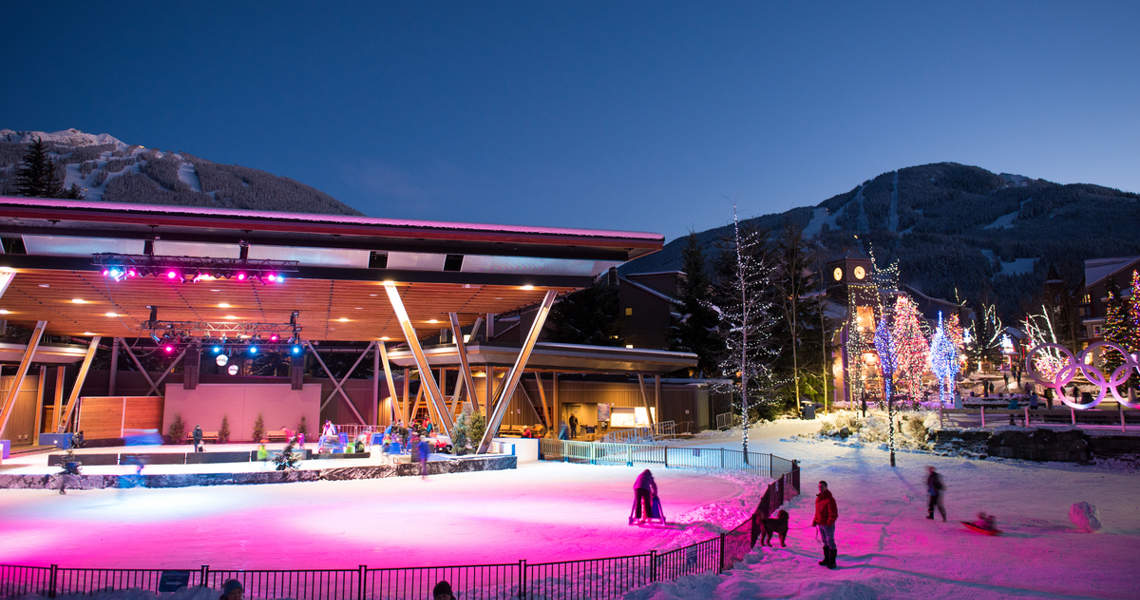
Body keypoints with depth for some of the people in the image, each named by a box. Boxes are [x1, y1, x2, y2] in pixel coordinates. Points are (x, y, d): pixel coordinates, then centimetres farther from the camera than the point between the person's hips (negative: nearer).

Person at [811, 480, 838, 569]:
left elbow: (833, 514, -19)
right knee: (825, 543, 16)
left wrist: (829, 522, -27)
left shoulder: (830, 499, -17)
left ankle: (832, 562, 6)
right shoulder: (818, 498, 9)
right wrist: (815, 521, 10)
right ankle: (827, 559, 26)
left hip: (828, 525, -8)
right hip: (820, 524, 8)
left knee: (830, 543, -1)